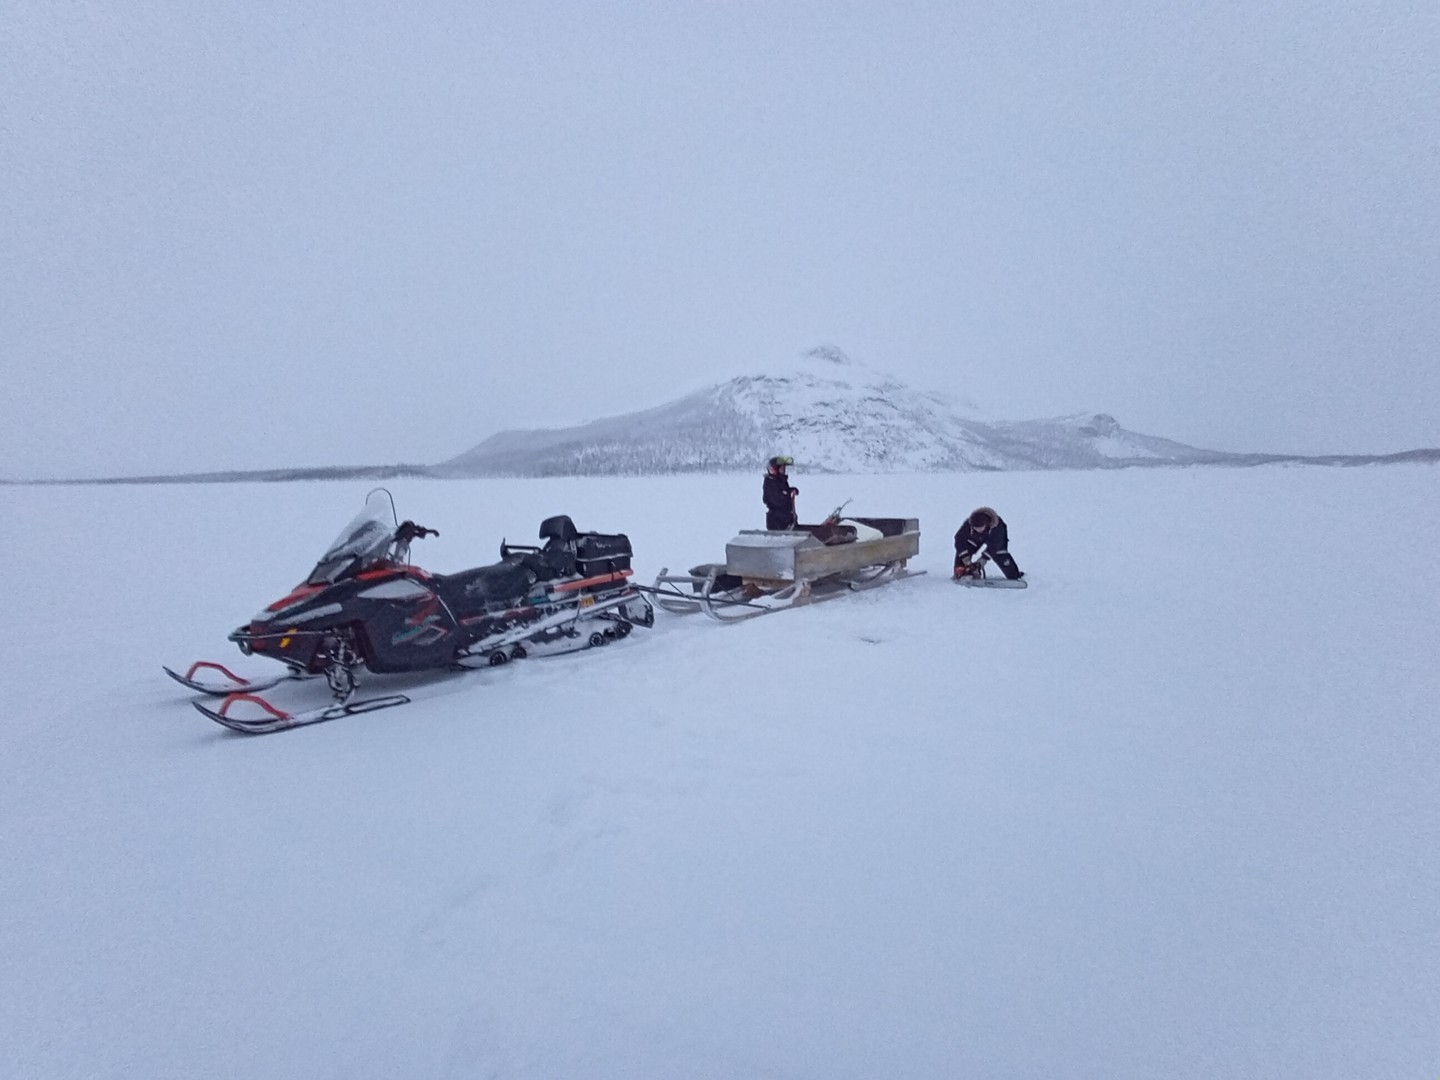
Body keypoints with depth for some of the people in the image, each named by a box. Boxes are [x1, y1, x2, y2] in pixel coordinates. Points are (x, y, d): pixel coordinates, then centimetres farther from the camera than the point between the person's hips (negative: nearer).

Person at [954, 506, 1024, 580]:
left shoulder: (997, 526, -41)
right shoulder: (968, 524, -39)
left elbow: (993, 547, -35)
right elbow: (960, 541, -33)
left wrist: (980, 563, -39)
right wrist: (967, 562, -37)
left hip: (994, 536, -1)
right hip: (975, 537, 2)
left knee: (1001, 556, -14)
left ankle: (1015, 576, 2)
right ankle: (960, 572, -3)